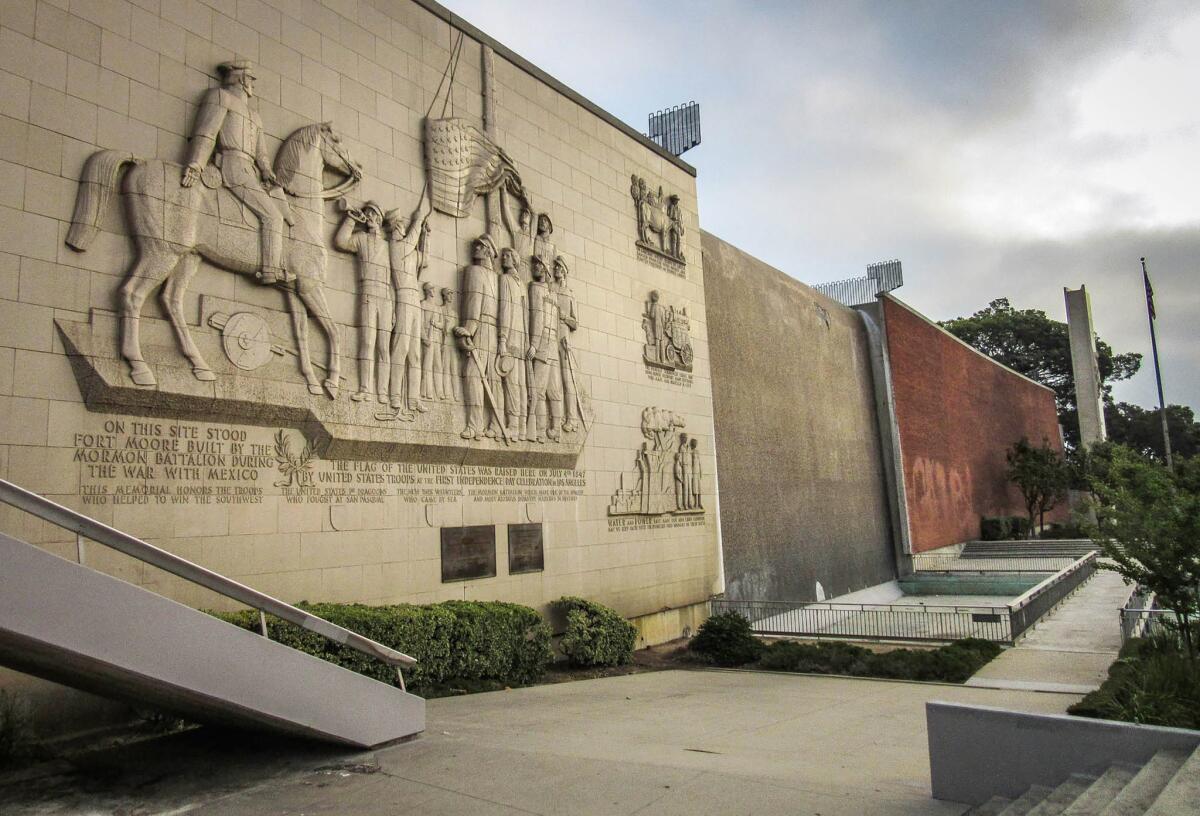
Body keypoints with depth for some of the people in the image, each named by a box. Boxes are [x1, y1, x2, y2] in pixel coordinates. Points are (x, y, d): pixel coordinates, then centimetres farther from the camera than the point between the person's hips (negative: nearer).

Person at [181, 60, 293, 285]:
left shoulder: (255, 117, 31)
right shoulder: (220, 97, 8)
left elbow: (261, 153, 23)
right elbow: (205, 133, -6)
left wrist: (267, 173, 2)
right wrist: (195, 165, -18)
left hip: (250, 174, 9)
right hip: (233, 166, -9)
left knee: (285, 211, 1)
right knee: (271, 215, -18)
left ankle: (276, 266, -6)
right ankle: (271, 270, -23)